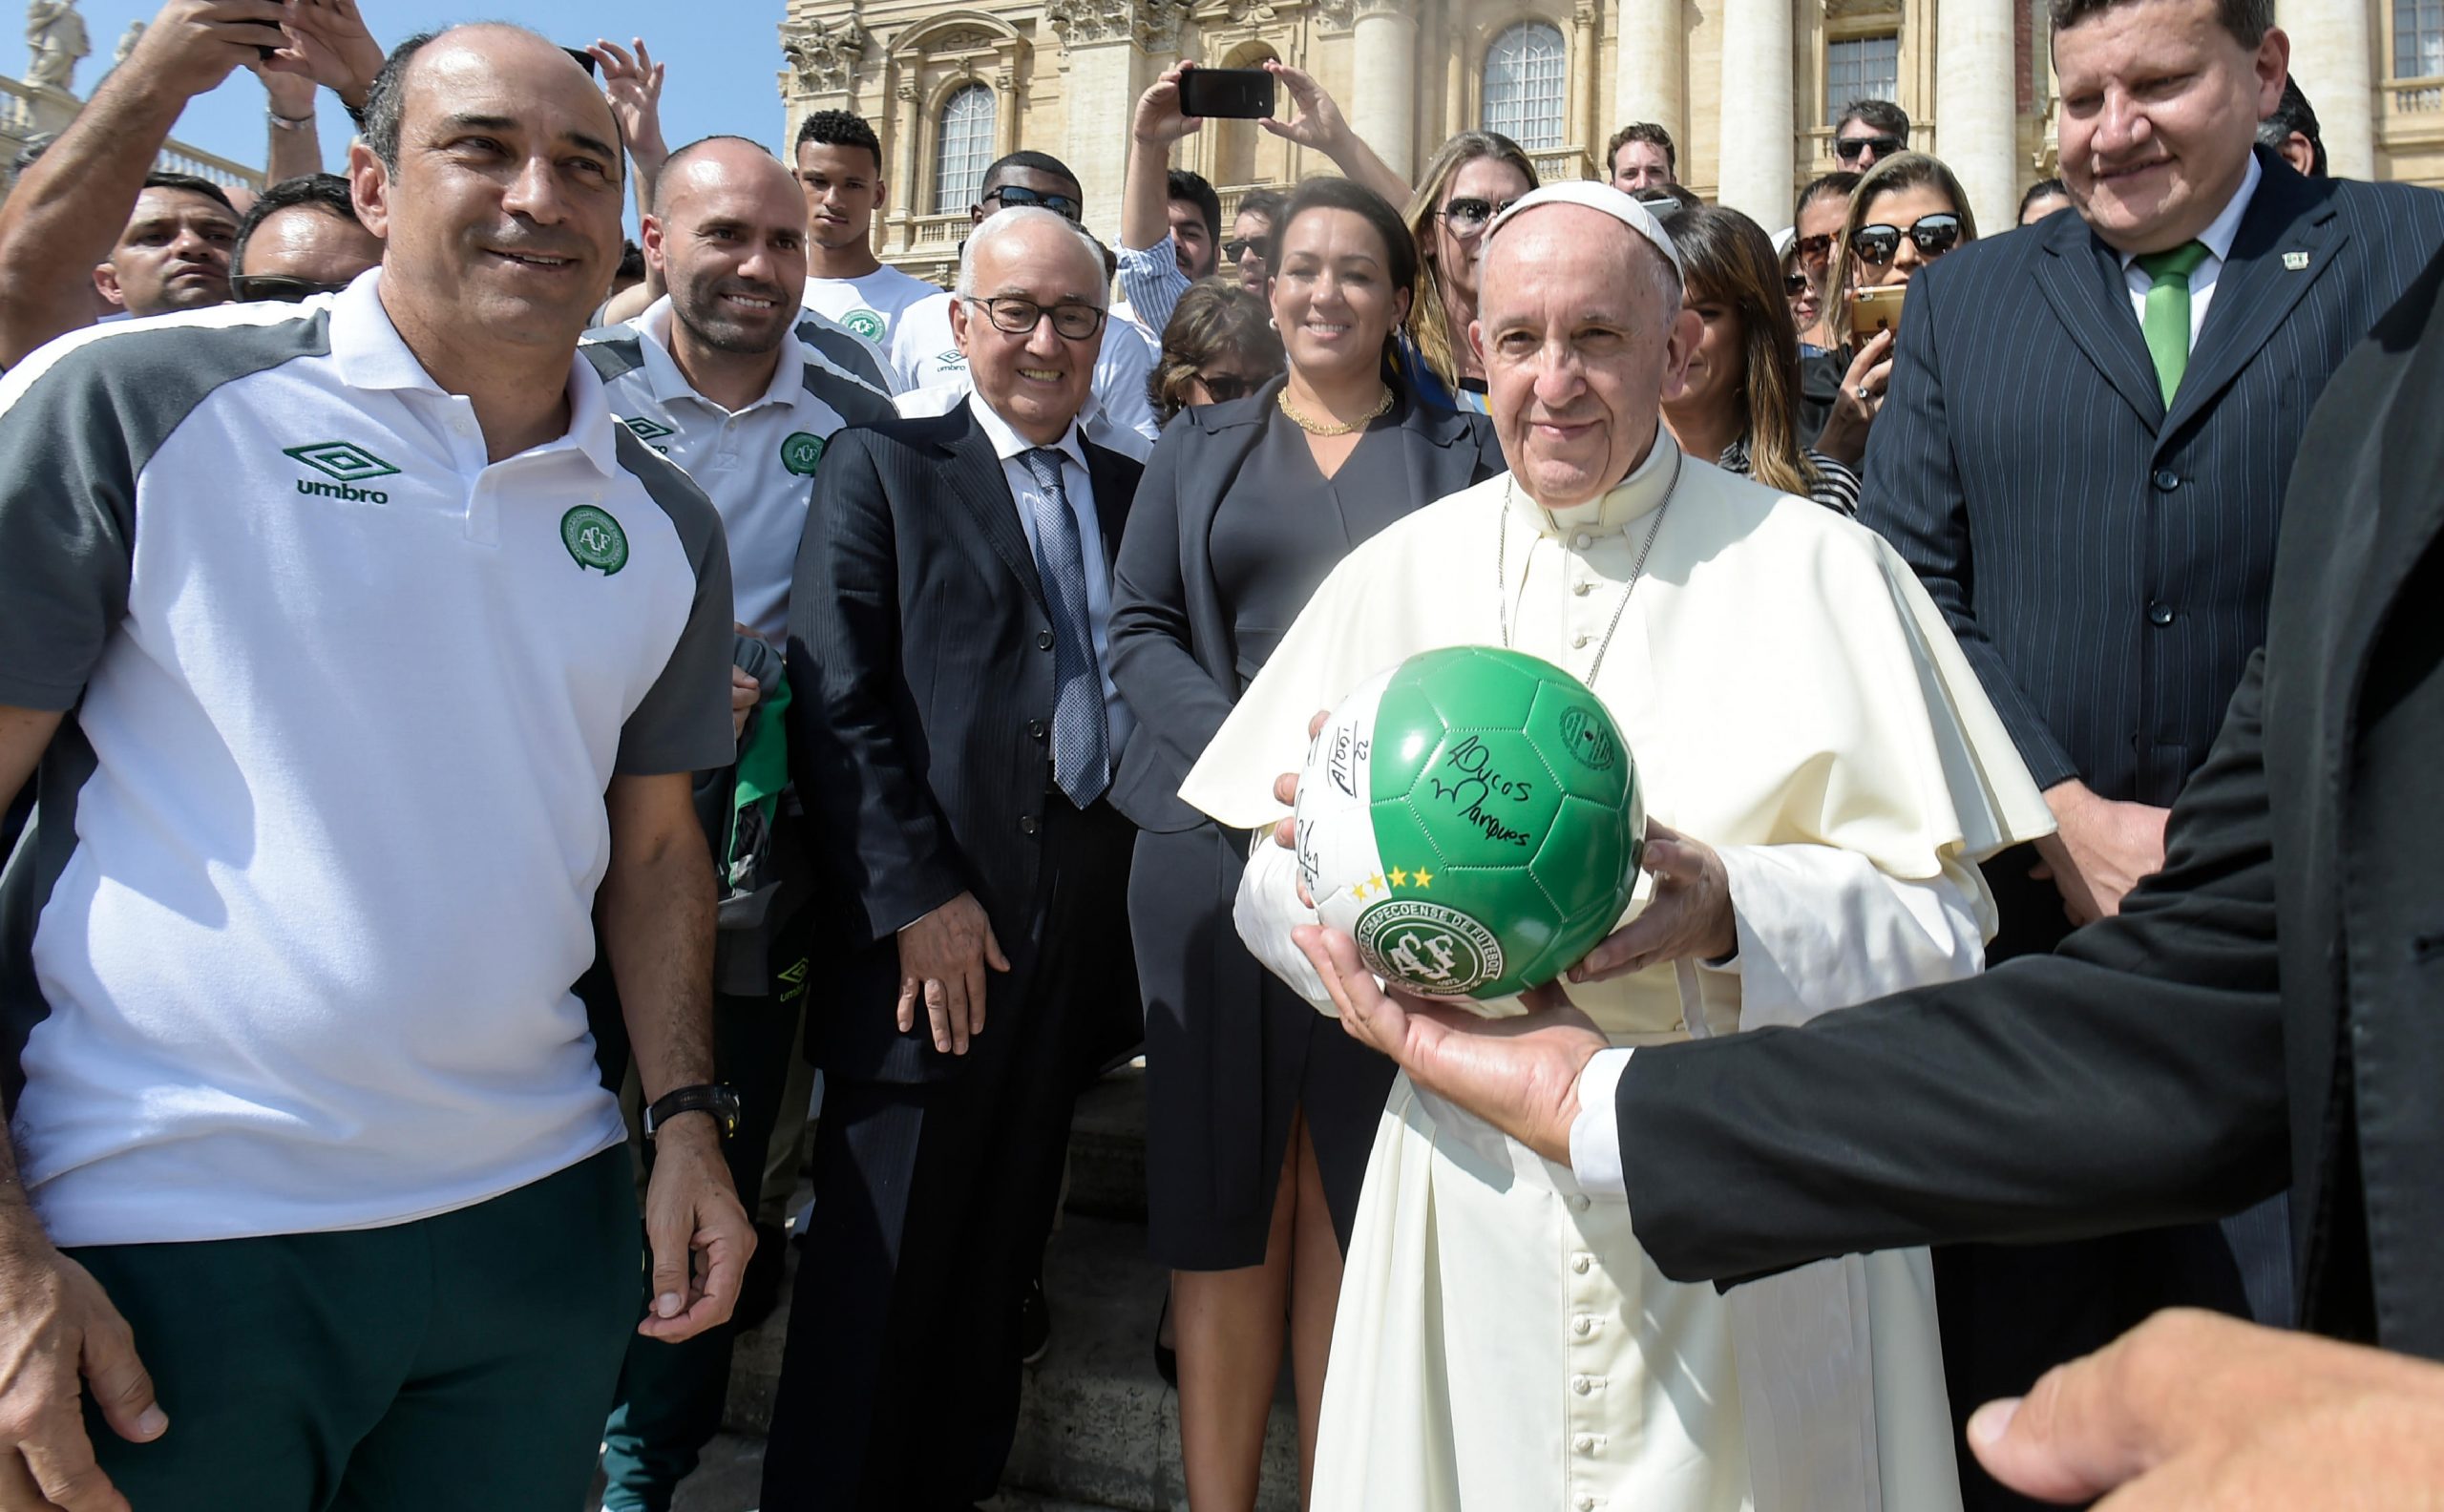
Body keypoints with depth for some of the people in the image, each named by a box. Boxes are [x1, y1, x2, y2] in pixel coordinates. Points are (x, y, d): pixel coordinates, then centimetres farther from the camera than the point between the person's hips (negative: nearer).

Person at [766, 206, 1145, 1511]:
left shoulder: (1132, 490, 14)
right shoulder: (881, 467, 2)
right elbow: (835, 702, -7)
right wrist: (916, 893, -14)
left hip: (1083, 909, 4)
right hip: (933, 915, -4)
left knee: (1004, 1244, 15)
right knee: (883, 1259, 5)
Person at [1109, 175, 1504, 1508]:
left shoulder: (1461, 449, 10)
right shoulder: (1198, 450, 15)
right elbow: (1138, 629, 6)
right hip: (1218, 843, 2)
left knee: (1353, 1202, 4)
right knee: (1224, 1193, 4)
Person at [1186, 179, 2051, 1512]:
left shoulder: (1820, 570, -3)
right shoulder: (1396, 574, 5)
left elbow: (1940, 915, -7)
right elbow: (1272, 886, 4)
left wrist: (1732, 911, -24)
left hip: (1751, 1204, -1)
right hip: (1474, 1188, 2)